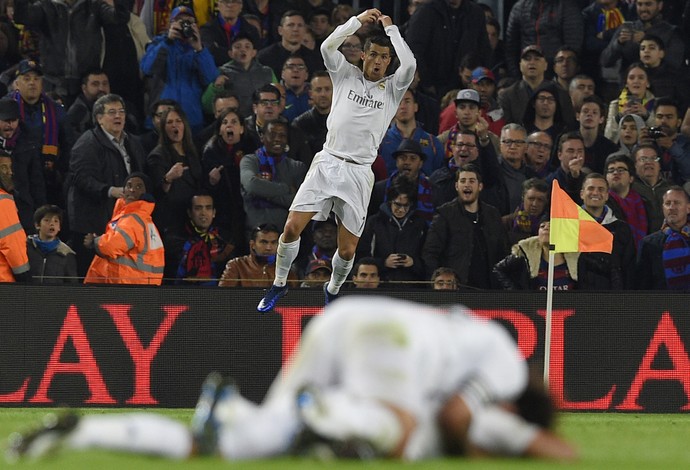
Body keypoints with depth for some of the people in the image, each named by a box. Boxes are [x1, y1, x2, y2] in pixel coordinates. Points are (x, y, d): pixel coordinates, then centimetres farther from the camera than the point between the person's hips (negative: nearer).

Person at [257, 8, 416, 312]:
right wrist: (359, 20, -4)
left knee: (347, 250, -1)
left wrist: (390, 28, -3)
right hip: (327, 163, 0)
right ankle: (279, 285, 10)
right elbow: (327, 46, -7)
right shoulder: (346, 75, 9)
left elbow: (409, 64, -13)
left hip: (359, 173, 0)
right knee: (292, 227, -12)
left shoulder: (393, 88, 7)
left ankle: (333, 289, 29)